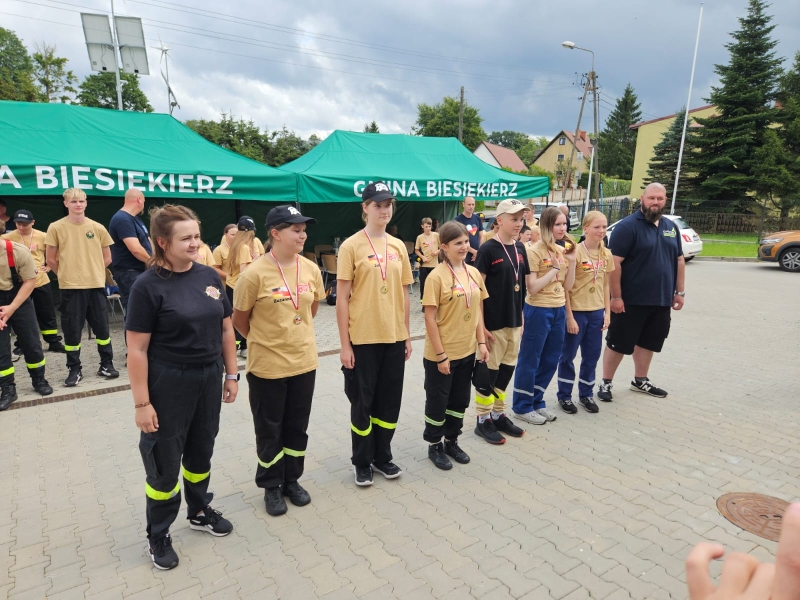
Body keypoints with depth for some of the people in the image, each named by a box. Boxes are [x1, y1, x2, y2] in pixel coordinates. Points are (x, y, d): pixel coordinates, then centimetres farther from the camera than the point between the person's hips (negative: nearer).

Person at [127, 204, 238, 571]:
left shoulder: (209, 276, 0)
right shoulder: (148, 285, -14)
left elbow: (226, 329, 7)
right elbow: (137, 350, -13)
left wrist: (231, 375, 7)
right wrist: (142, 402, -13)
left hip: (209, 379, 5)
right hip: (168, 385, -4)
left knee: (201, 452, 20)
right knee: (164, 462, 9)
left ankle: (199, 512, 43)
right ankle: (158, 536, 31)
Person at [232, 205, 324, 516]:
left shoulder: (311, 269, -3)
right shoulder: (254, 274, -17)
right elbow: (239, 320, -4)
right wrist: (267, 340, 8)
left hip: (304, 361, 4)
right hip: (267, 365, -4)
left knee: (297, 426, 17)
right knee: (269, 429, 13)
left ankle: (292, 480, 37)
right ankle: (271, 486, 34)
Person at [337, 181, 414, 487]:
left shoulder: (398, 246, 7)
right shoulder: (351, 246, -7)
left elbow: (404, 294, 12)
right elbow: (342, 298, -9)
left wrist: (407, 335, 10)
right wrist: (345, 344, -12)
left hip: (394, 337, 5)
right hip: (363, 338, -4)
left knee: (390, 400, 14)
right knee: (363, 401, 9)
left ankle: (382, 456, 33)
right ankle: (361, 462, 27)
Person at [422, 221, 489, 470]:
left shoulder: (474, 273, 4)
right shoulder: (437, 276, -16)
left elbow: (477, 310, 11)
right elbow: (430, 318, -16)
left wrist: (481, 342, 6)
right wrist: (440, 354, -16)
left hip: (467, 351, 6)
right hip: (442, 354, -6)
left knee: (459, 400, 18)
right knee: (437, 401, 10)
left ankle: (452, 441, 36)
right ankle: (434, 445, 29)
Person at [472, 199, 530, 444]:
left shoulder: (520, 249, 8)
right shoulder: (488, 249, -12)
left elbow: (524, 285, 15)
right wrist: (480, 325, -16)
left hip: (514, 321, 7)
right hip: (493, 322, -7)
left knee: (507, 369, 15)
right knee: (489, 371, 4)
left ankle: (498, 415, 31)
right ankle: (483, 420, 19)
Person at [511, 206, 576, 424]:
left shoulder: (562, 250, 8)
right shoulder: (535, 251, -13)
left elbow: (568, 286, 7)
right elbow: (532, 288, -18)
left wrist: (571, 261, -4)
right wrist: (555, 267, -16)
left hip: (559, 310, 7)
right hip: (538, 311, -7)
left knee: (550, 361, 15)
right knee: (530, 361, 4)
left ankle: (537, 401, 30)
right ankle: (522, 406, 17)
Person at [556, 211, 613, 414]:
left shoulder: (606, 254, 5)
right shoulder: (575, 252, -13)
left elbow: (605, 285, 12)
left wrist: (607, 312, 6)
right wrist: (569, 316, -15)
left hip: (596, 312, 6)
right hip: (576, 311, -5)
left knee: (592, 356, 14)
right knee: (568, 355, 7)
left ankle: (586, 394, 30)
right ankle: (564, 395, 21)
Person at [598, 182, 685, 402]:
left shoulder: (671, 227, 11)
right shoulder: (627, 226, -11)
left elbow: (679, 260, 18)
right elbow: (614, 263, -17)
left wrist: (679, 291, 12)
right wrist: (616, 296, -19)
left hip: (661, 300, 7)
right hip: (631, 301, -6)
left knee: (648, 342, 17)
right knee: (619, 343, 2)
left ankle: (640, 380, 32)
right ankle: (605, 383, 15)